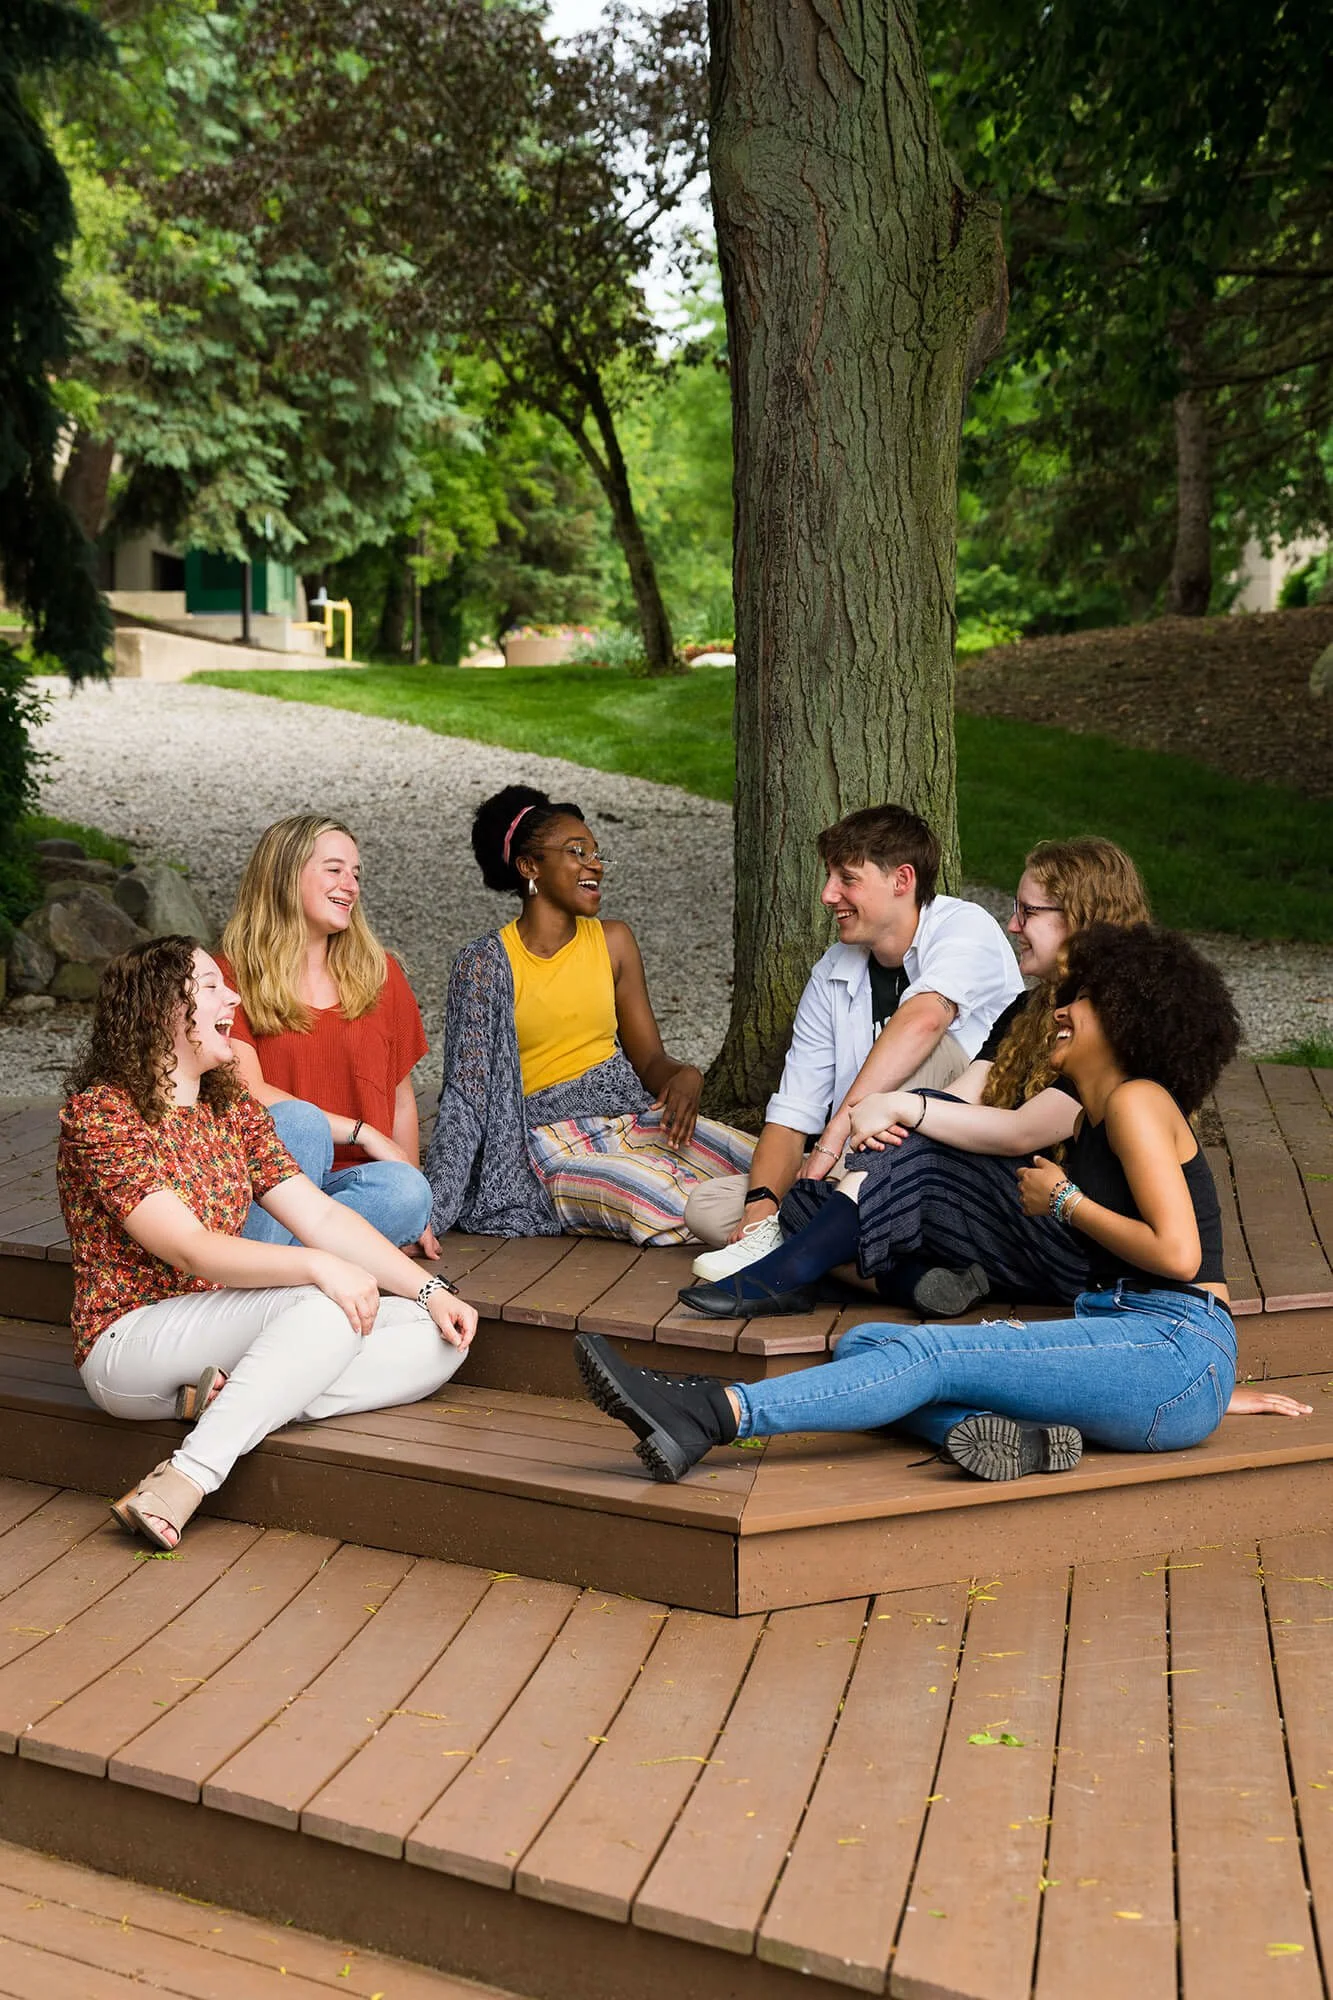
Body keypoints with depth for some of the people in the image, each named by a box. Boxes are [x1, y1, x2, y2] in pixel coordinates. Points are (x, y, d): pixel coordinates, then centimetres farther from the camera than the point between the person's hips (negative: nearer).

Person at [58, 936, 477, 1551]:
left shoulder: (234, 1108, 11)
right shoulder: (101, 1113, -11)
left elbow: (321, 1215, 5)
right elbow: (189, 1249, -23)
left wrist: (430, 1290, -6)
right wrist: (318, 1267, -35)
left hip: (221, 1329, 8)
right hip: (130, 1340, -7)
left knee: (438, 1339, -10)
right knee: (328, 1307, -32)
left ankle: (232, 1399, -20)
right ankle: (183, 1480, -30)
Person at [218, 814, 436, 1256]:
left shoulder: (379, 972, 13)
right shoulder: (230, 976, 1)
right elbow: (247, 1095, -10)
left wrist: (415, 1209, 10)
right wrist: (360, 1132, -11)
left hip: (349, 1183, 3)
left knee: (409, 1190, -31)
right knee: (298, 1120, -35)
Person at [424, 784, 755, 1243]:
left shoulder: (613, 941, 10)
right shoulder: (485, 963, -4)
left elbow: (650, 1058, 10)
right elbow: (467, 1093, -6)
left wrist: (685, 1076, -16)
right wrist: (429, 1215, -13)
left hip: (632, 1113, 4)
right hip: (551, 1142, -4)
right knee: (684, 1205, -32)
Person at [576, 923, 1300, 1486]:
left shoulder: (1137, 1102, -6)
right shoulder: (1085, 1121, 22)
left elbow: (1177, 1253, -16)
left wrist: (1064, 1200, -7)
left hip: (1173, 1352, -9)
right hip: (1119, 1333, 9)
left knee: (933, 1356, -26)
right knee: (866, 1343, -6)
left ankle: (709, 1416, -38)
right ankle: (1016, 1432, -32)